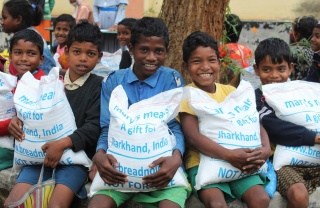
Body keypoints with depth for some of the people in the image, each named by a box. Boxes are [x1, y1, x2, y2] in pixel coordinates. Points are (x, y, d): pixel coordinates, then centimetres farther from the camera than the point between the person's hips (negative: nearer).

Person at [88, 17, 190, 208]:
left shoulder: (172, 79, 3)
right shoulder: (113, 81, 8)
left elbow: (176, 126, -2)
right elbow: (107, 128, 5)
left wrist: (176, 157, -24)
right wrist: (100, 153, -18)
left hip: (163, 162, -1)